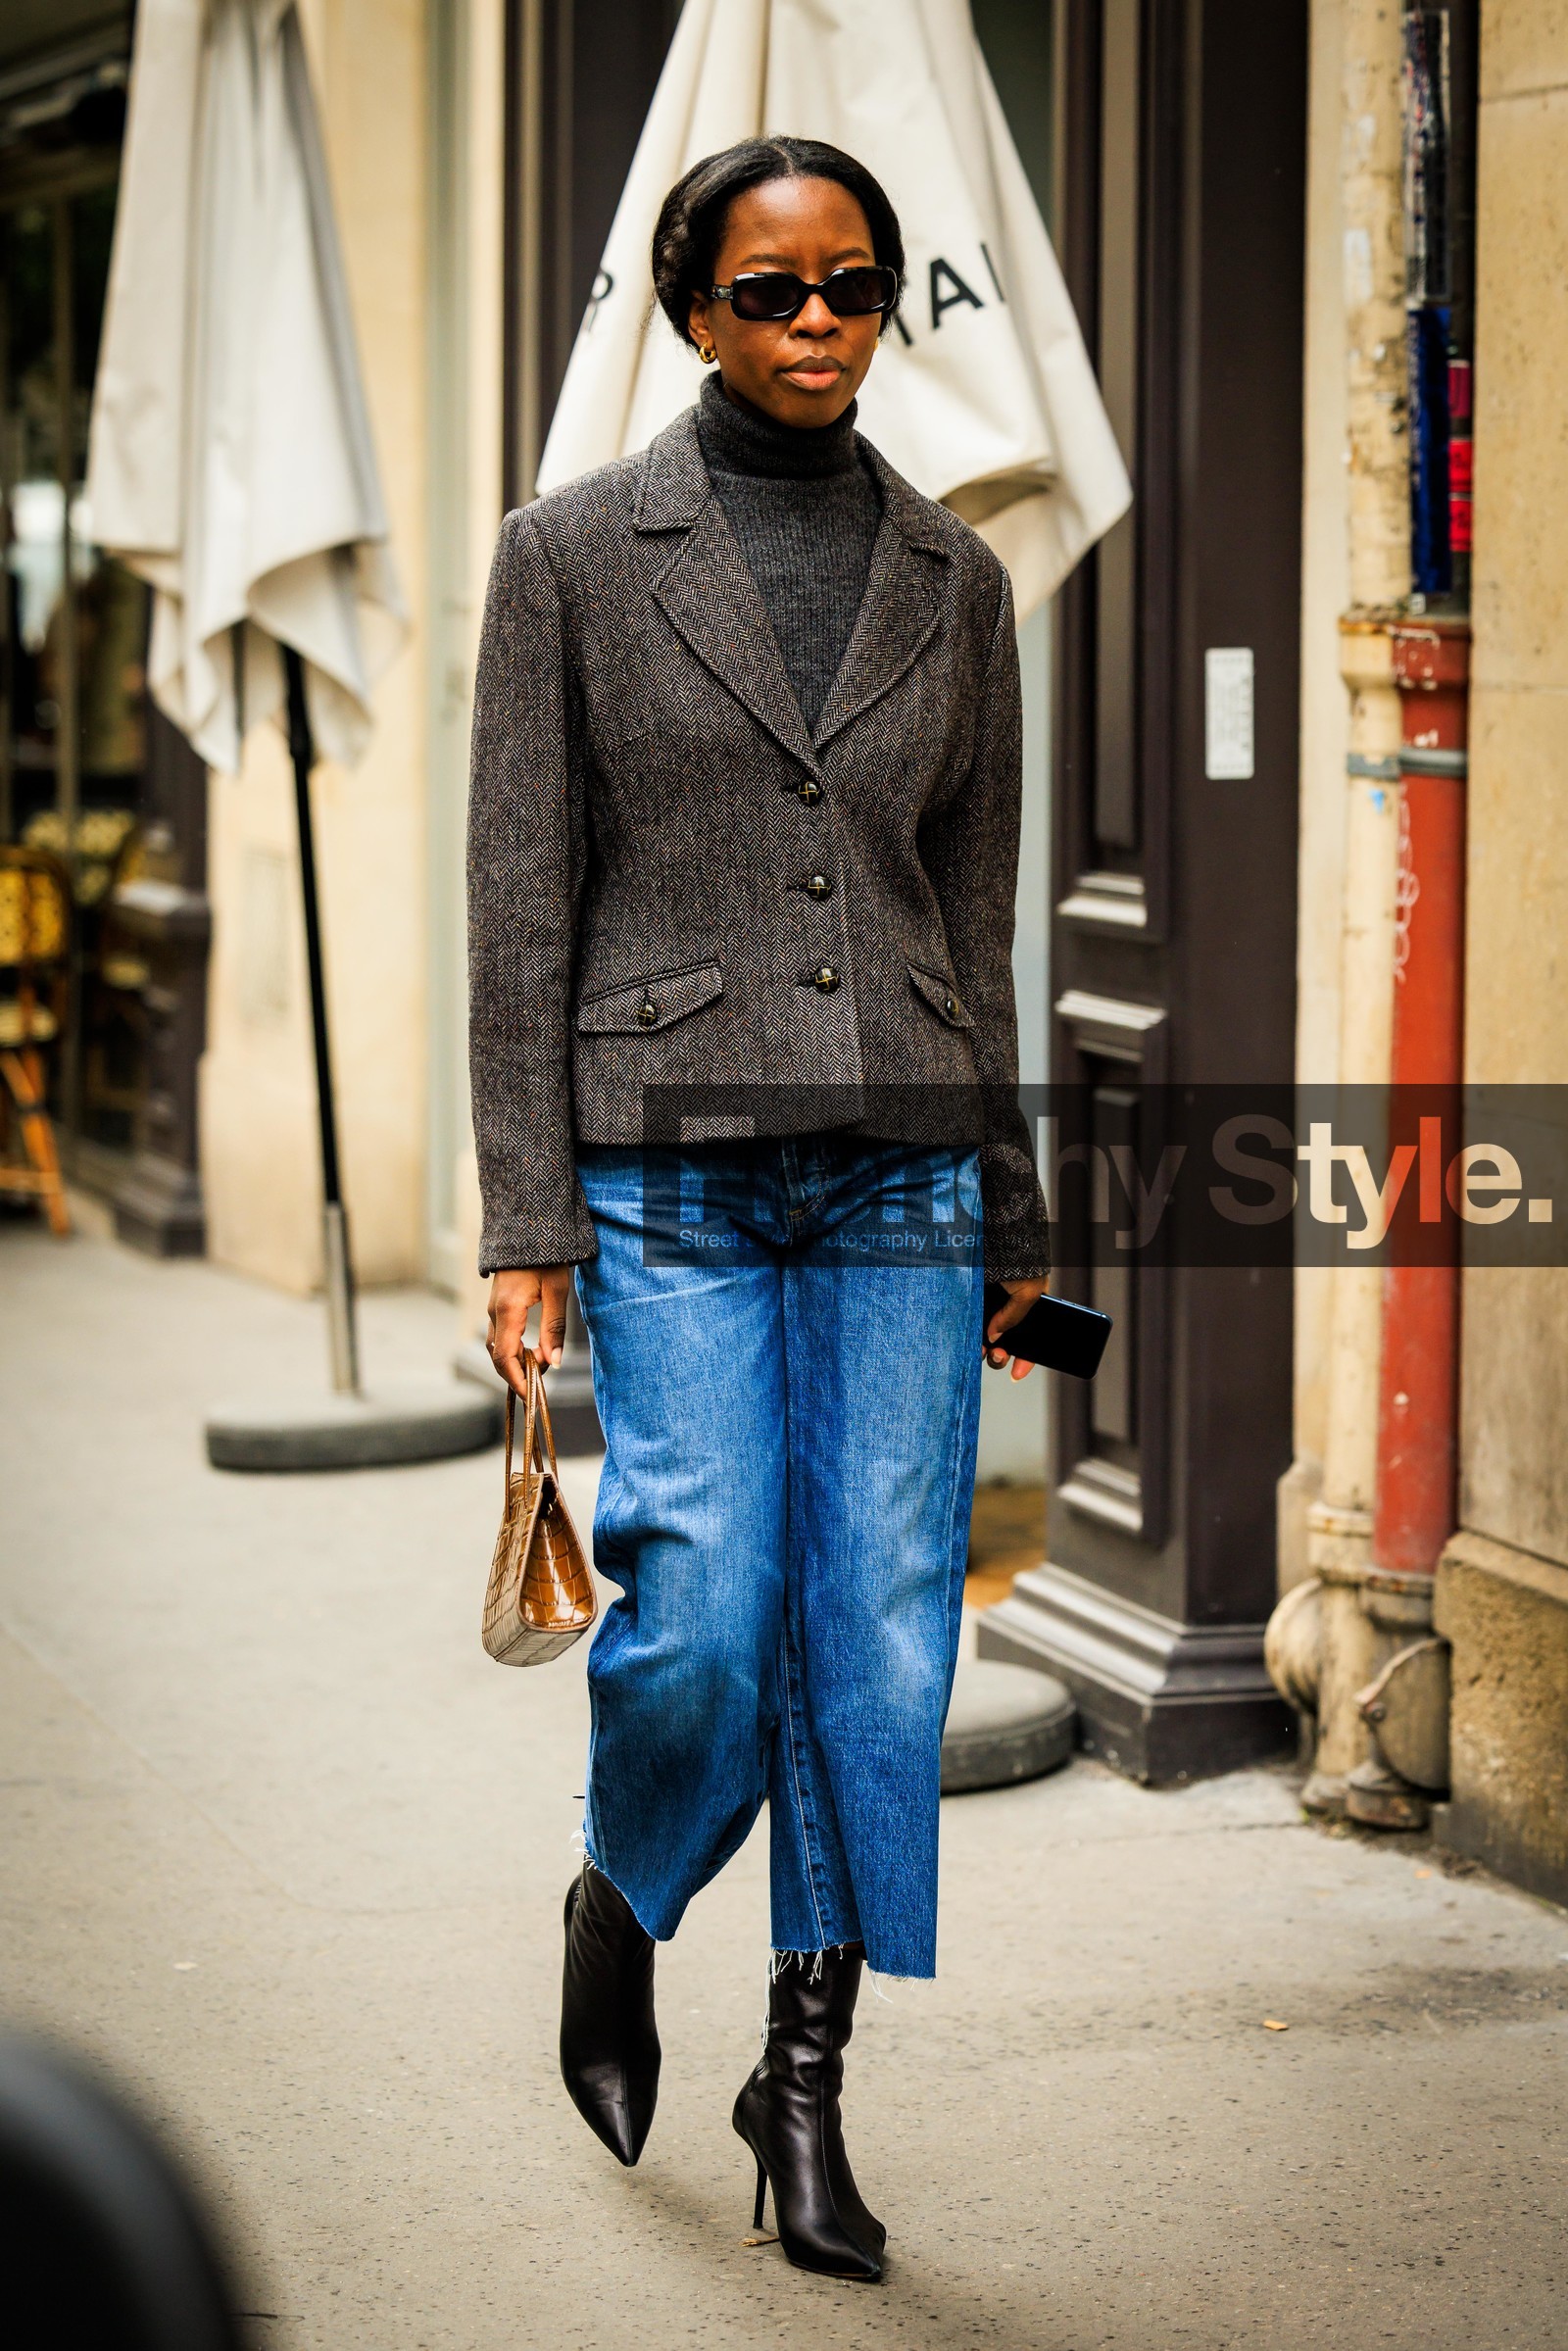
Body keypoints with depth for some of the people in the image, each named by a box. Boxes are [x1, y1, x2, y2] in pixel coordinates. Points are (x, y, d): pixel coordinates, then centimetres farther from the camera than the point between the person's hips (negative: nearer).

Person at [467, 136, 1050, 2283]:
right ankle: (618, 1907, 23)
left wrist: (1009, 1221, 13)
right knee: (708, 1610, -9)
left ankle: (809, 2070, 13)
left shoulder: (953, 577, 9)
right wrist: (527, 1221, -6)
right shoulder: (575, 552, 1)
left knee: (885, 1632, -1)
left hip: (899, 1166, 3)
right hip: (673, 1166, -3)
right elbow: (523, 902, -1)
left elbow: (975, 913, 13)